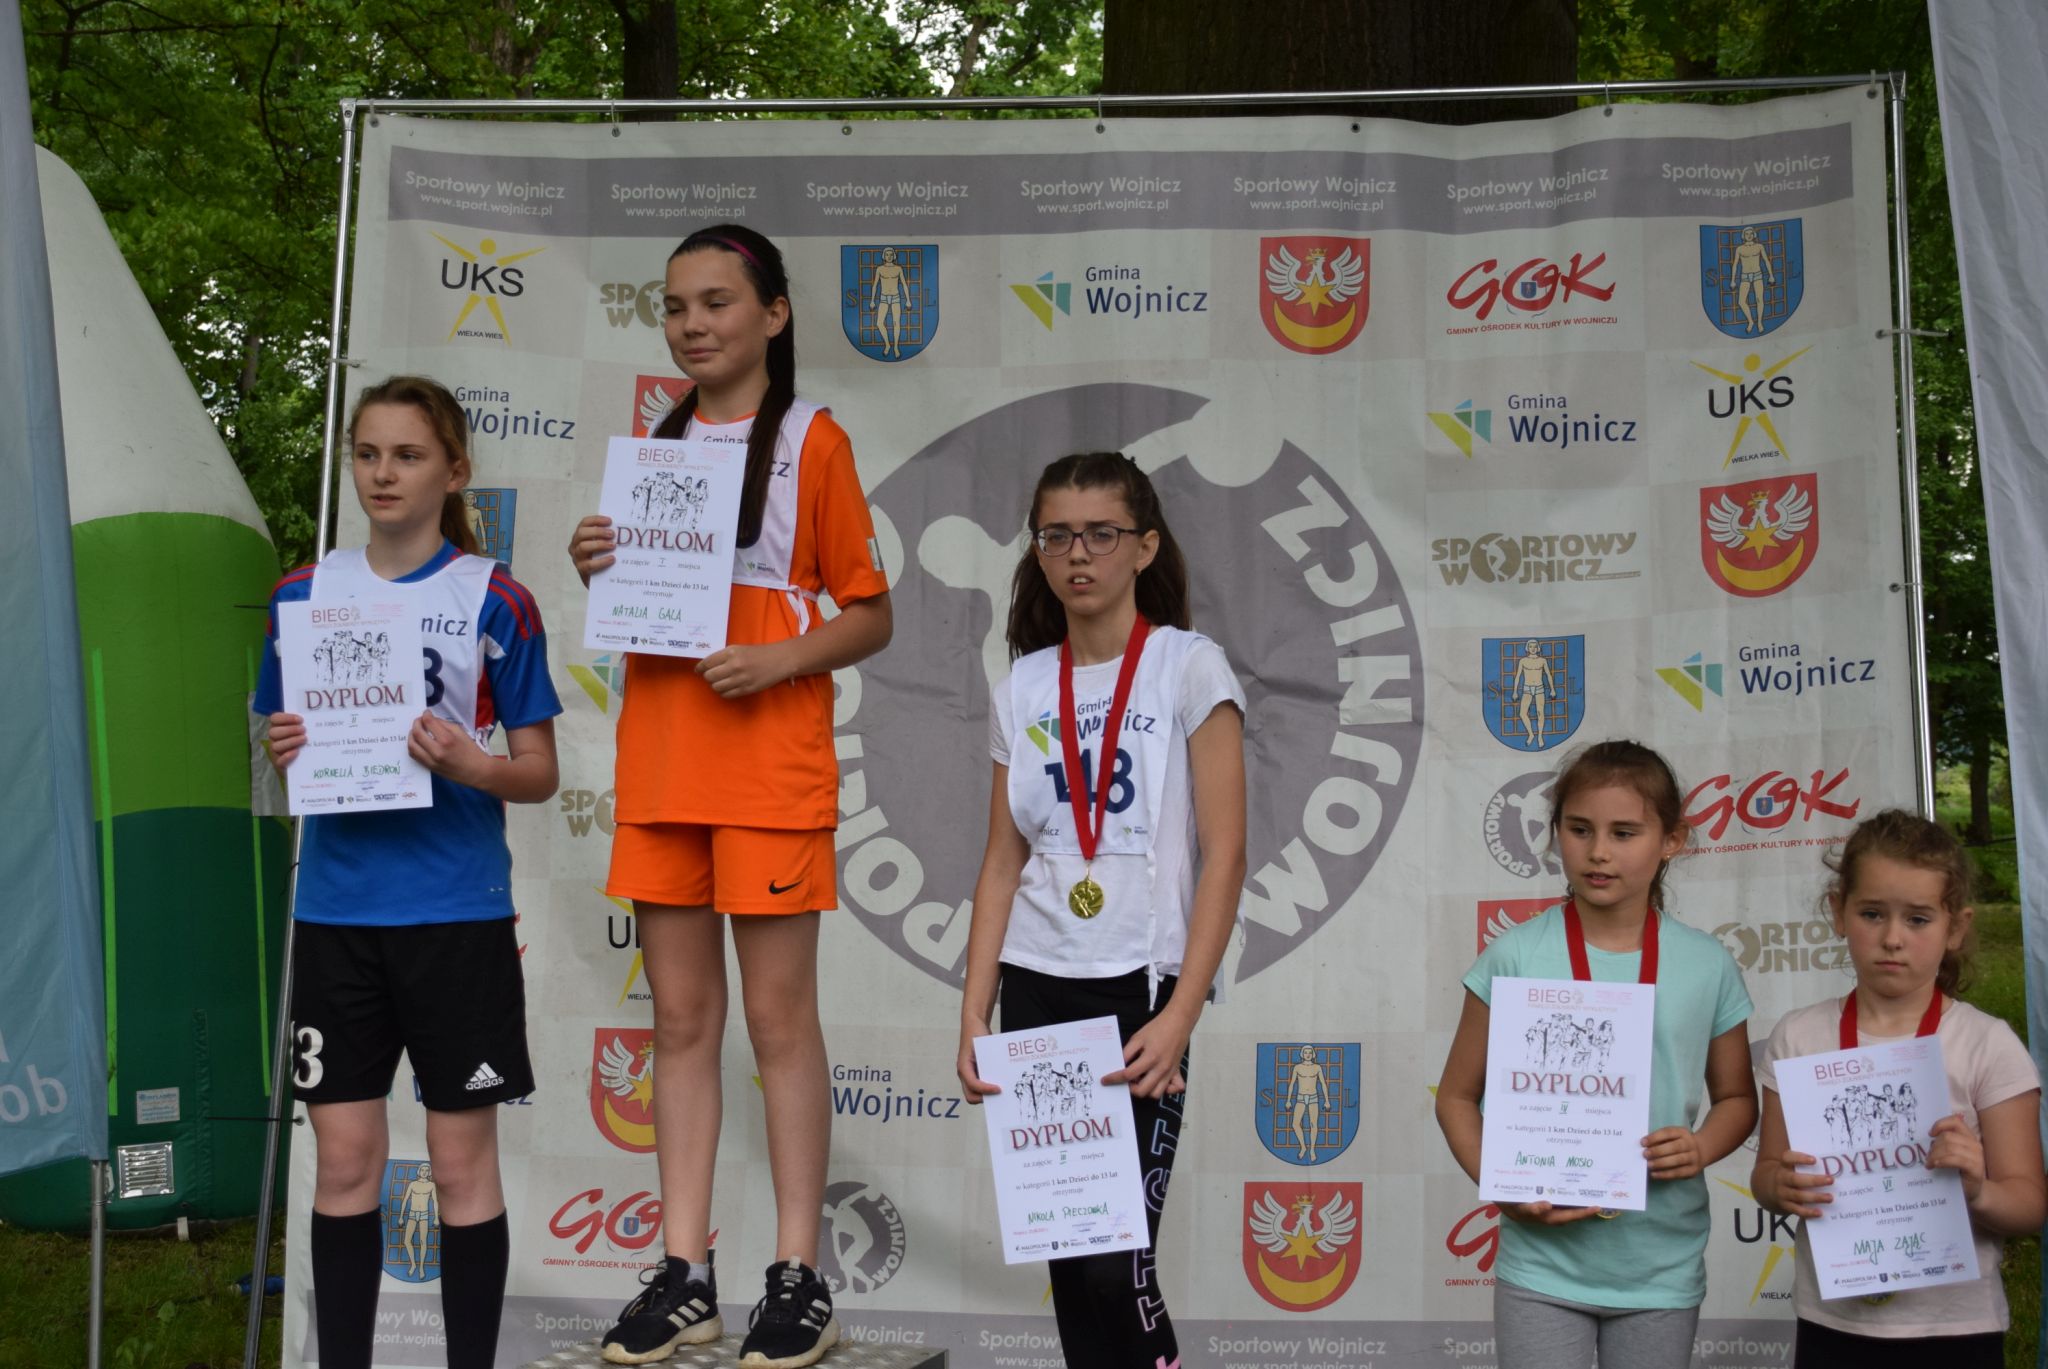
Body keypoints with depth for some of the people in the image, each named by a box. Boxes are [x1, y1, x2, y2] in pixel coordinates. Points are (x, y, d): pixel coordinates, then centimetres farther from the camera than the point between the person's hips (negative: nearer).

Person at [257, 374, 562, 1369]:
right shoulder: (305, 593, 8)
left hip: (456, 908, -3)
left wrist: (467, 764, -21)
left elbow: (538, 772, -1)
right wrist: (285, 753, -8)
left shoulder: (494, 600, -2)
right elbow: (280, 738, 15)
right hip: (336, 907, 3)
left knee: (463, 1161, 4)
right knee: (344, 1159, 8)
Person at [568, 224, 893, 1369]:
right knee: (682, 1019, 7)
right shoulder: (655, 446, 15)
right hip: (659, 758, 5)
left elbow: (872, 617, -1)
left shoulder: (812, 439, -1)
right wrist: (599, 573, -1)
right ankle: (687, 1274, 13)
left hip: (769, 759, -5)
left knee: (780, 1018, -2)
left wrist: (780, 660, -18)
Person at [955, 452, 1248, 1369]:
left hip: (1138, 991, -4)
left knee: (1117, 1259, -8)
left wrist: (1179, 1020, -16)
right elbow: (1003, 862, 11)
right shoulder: (1021, 689, 9)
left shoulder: (1189, 669, -4)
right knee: (1066, 1252, 6)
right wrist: (974, 1017, 3)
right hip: (1035, 990, 4)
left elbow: (1223, 857, -9)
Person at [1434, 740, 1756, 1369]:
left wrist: (1701, 1147, -10)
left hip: (1662, 1268, 2)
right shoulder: (1514, 958, -7)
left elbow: (1737, 1097, 11)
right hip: (1543, 1267, -2)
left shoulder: (1706, 966, -2)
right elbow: (1457, 1097, 1)